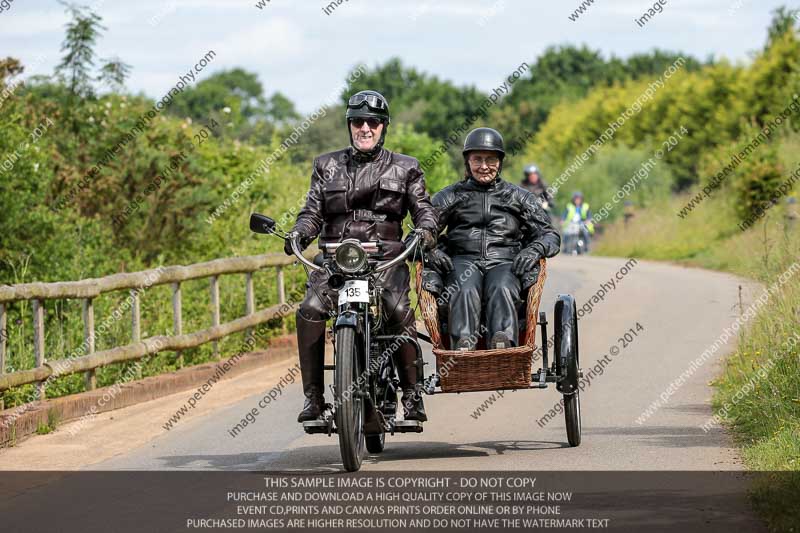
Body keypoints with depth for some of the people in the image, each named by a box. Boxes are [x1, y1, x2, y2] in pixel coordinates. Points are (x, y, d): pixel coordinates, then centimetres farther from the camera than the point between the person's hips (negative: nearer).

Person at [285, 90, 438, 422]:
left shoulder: (404, 168, 16)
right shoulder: (327, 165, 19)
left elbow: (422, 207, 8)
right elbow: (313, 211, 11)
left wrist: (426, 229, -14)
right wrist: (299, 234, -10)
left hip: (385, 257, -1)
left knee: (399, 312, -30)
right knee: (310, 310, -26)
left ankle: (411, 393, -18)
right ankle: (313, 397, -20)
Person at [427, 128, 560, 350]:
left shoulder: (519, 198, 20)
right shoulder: (450, 196, 21)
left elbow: (550, 235, 17)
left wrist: (535, 250, -6)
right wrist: (431, 250, -7)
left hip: (506, 263, 0)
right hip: (464, 260, 0)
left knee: (501, 289, -36)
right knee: (465, 291, -35)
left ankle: (502, 347, -56)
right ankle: (463, 347, -54)